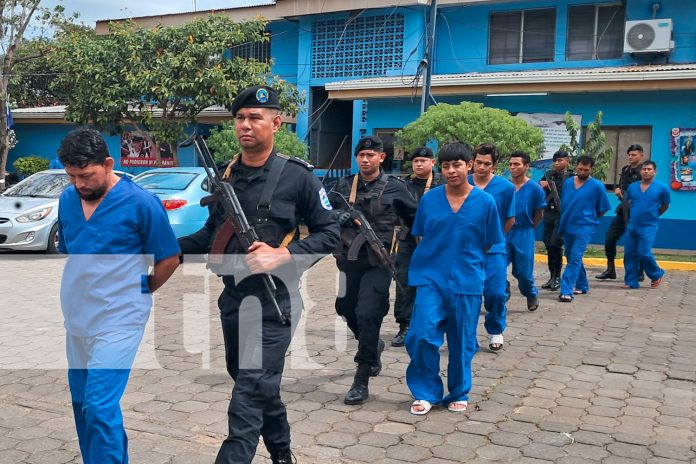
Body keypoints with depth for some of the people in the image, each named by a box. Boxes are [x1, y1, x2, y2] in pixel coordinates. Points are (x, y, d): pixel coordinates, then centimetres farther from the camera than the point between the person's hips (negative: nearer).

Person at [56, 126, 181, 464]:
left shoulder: (141, 203, -13)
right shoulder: (67, 199, 5)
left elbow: (169, 259, -5)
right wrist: (82, 290, 14)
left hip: (118, 321, -7)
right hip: (76, 319, 7)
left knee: (100, 408, -11)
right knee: (82, 404, 15)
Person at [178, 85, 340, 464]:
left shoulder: (296, 176, -10)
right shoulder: (225, 176, 7)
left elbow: (329, 232, -7)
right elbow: (213, 234, 15)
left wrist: (283, 255, -20)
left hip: (274, 300, -6)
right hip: (232, 298, 6)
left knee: (250, 394, -9)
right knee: (261, 386, 19)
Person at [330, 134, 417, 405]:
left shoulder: (394, 188, 0)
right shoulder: (343, 186, 7)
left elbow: (416, 218, 8)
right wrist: (336, 217, -15)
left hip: (378, 263, -4)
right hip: (349, 260, 4)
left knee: (367, 315, -12)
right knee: (347, 310, 16)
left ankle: (361, 382, -3)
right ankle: (373, 346, 48)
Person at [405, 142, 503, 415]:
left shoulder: (485, 202, -3)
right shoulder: (429, 199, 0)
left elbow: (489, 244, 6)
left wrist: (466, 259, 10)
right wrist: (438, 256, 6)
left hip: (467, 282, 0)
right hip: (431, 279, 1)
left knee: (462, 342, 9)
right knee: (422, 336, -9)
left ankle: (459, 394, 29)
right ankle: (426, 392, 10)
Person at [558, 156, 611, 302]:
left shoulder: (597, 186, -8)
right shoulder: (567, 183, 6)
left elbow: (603, 209, 0)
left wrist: (590, 219, 6)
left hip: (583, 229, -6)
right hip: (567, 227, 6)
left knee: (575, 259, -14)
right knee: (571, 257, 16)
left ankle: (566, 291, -17)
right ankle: (582, 286, 33)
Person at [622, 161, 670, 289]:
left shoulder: (662, 188, -5)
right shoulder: (632, 187, 4)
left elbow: (665, 206, 9)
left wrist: (653, 216, 11)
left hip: (648, 227, -4)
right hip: (632, 226, 4)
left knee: (644, 253, -10)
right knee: (629, 254, 2)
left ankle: (657, 275, 17)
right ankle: (631, 281, 11)